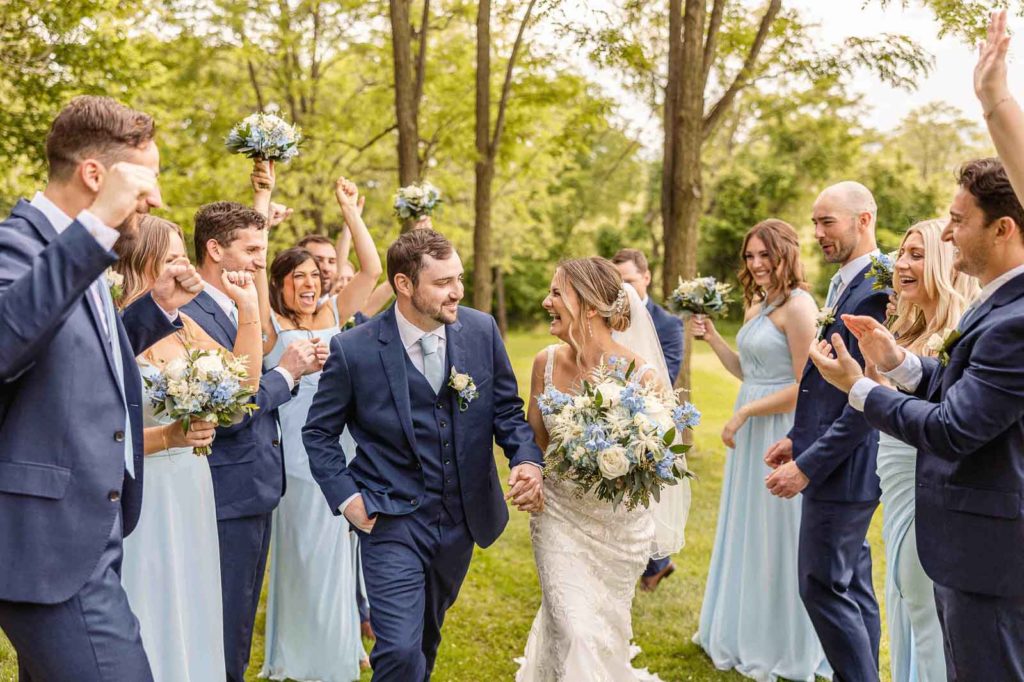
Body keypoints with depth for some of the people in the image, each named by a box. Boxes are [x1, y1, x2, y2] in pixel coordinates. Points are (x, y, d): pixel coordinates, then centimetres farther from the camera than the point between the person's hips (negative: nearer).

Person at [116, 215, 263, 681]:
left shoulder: (184, 326, 8)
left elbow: (244, 382, 9)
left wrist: (249, 307, 6)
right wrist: (165, 437, -27)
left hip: (191, 492, 7)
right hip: (142, 498, -7)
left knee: (189, 615, 14)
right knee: (148, 627, 2)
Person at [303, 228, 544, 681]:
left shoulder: (481, 330, -5)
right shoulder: (353, 350, -13)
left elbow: (507, 410, 5)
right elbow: (319, 433, -1)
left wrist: (528, 459, -13)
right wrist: (346, 497, -10)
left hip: (461, 520, 4)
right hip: (392, 522, -4)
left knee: (426, 639, 23)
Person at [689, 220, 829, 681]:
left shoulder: (798, 305, -16)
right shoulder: (756, 305, 11)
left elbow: (807, 386, -19)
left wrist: (746, 412, -16)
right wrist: (712, 339, 4)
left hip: (782, 432, -9)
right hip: (750, 431, 9)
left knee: (778, 537, 3)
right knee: (747, 532, 18)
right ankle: (745, 632, 34)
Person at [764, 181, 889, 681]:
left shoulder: (874, 292, -20)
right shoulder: (843, 284, 11)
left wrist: (808, 466, -21)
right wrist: (798, 438, 13)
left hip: (843, 469, -10)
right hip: (832, 462, 10)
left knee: (823, 587, -3)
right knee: (852, 586, 17)